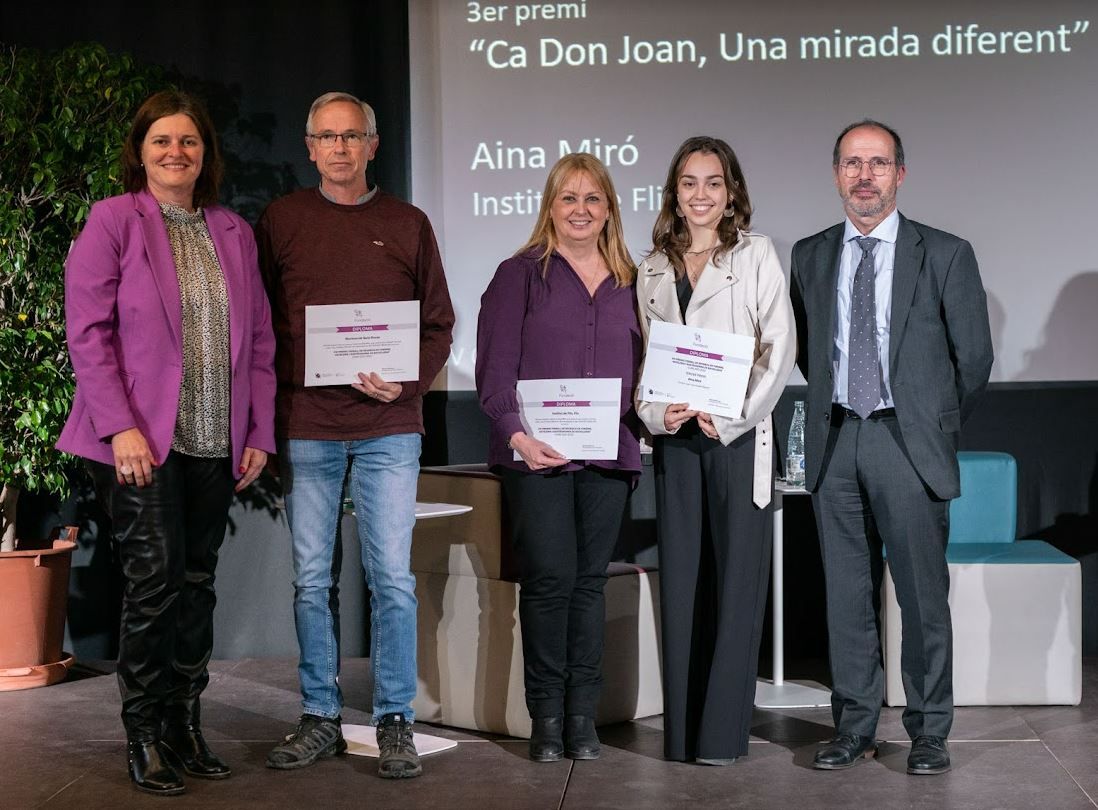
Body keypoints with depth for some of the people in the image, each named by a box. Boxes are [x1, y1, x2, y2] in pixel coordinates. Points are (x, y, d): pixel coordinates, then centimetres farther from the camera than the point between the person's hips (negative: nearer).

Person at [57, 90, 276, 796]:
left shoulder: (234, 233, 13)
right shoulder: (112, 221, -1)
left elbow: (259, 338, 13)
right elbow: (87, 331, -7)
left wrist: (259, 432, 7)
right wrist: (120, 426, -15)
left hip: (215, 445, 5)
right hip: (142, 442, -4)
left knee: (197, 583, 9)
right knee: (156, 579, -6)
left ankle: (186, 726, 19)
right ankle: (145, 737, 8)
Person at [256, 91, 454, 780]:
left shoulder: (408, 224, 7)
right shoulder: (281, 220, 8)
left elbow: (440, 323, 9)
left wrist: (406, 384, -8)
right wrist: (266, 414, -2)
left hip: (387, 427, -1)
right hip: (305, 428, 1)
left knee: (392, 577, -2)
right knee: (313, 580, 6)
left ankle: (396, 723, 8)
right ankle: (320, 718, 17)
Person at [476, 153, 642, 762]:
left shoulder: (629, 283, 14)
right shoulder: (520, 274, 3)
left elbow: (644, 367, 18)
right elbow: (494, 368, -4)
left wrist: (651, 418, 2)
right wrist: (516, 434, -16)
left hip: (608, 454, 3)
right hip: (536, 454, -3)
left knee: (590, 580, 6)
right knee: (550, 577, -6)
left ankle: (582, 715, 13)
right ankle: (547, 716, 7)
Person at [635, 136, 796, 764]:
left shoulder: (756, 254, 2)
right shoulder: (654, 268, 14)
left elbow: (780, 346, -5)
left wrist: (731, 419, -12)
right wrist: (657, 412, -6)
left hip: (738, 433, -4)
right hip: (676, 437, 4)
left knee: (736, 577, -3)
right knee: (680, 578, 5)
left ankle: (724, 731, 3)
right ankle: (682, 730, 12)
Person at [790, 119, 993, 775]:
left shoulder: (945, 254, 0)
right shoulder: (810, 256, 10)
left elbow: (974, 357, 3)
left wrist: (938, 426, 7)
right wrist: (836, 406, 13)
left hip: (909, 445, -3)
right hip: (836, 443, 3)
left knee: (924, 593, 0)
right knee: (848, 594, 8)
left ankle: (929, 732, 11)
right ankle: (856, 727, 17)